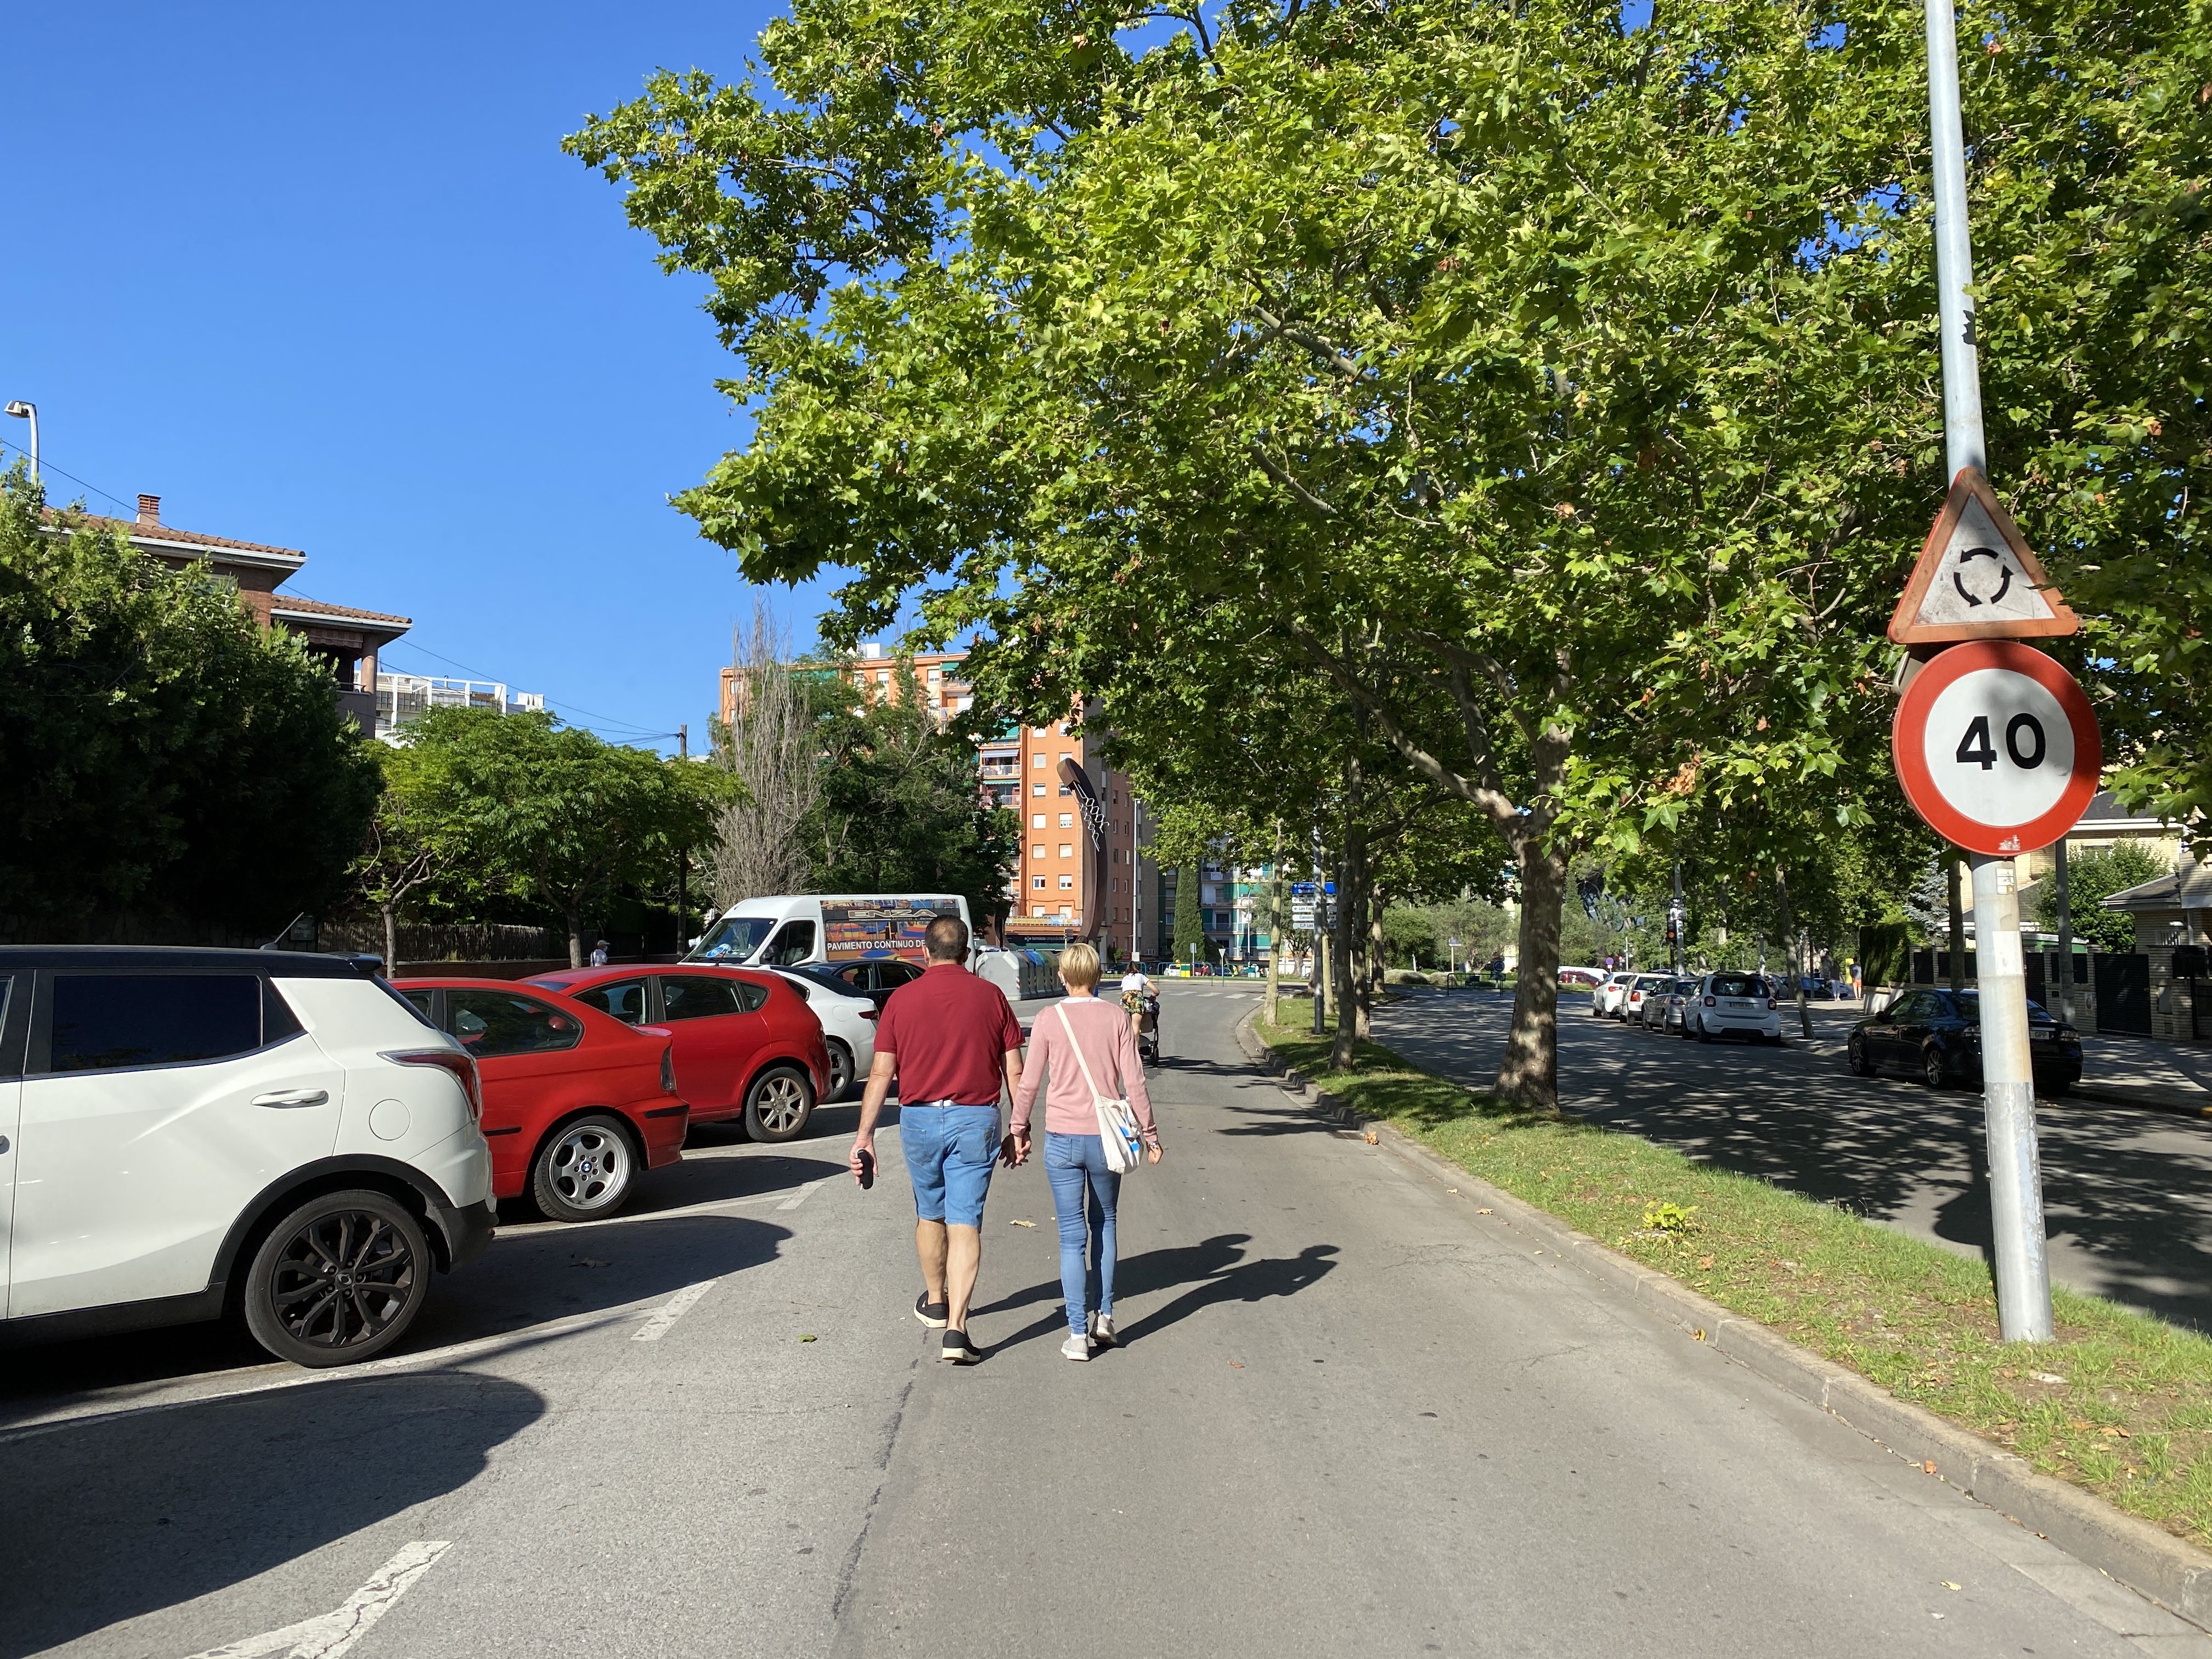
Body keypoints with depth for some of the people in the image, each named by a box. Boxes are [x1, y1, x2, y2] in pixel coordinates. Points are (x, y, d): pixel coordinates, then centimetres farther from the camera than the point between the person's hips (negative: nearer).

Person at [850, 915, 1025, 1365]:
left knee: (930, 1215, 20)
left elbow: (881, 1073, -3)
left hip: (920, 1119, 1)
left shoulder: (903, 998, -1)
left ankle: (935, 1302, 38)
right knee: (965, 1223, 0)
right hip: (976, 1120, -1)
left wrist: (865, 1134, 0)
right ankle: (956, 1327, -8)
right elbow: (1015, 1073, 0)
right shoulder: (991, 996, 0)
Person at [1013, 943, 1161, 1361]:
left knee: (1072, 1237, 4)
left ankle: (1078, 1334, 3)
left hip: (1062, 1138, -1)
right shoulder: (1116, 1020, -2)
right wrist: (1149, 1132, 7)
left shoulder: (1049, 1020, -4)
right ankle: (1103, 1315, 20)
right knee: (1104, 1224, 20)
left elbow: (1028, 1083, -2)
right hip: (1106, 1137, 1)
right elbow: (1134, 1083, -2)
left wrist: (1019, 1130, 10)